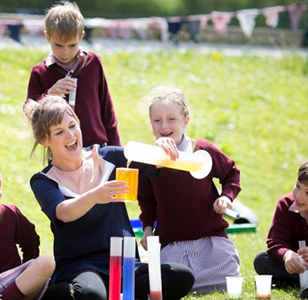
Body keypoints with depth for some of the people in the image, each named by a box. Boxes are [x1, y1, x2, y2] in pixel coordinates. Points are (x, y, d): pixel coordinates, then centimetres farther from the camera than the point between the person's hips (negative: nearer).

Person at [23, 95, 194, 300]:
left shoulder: (108, 158, 9)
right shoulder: (44, 181, 0)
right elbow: (63, 213, -22)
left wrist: (163, 150, -23)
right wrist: (93, 197, -43)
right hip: (78, 266, -4)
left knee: (182, 277, -23)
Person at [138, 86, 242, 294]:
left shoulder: (203, 150, -4)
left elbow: (231, 172, 15)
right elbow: (146, 199, 17)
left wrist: (227, 195, -2)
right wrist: (147, 227, 4)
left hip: (211, 238, 0)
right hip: (170, 244, 0)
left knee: (227, 287, -1)